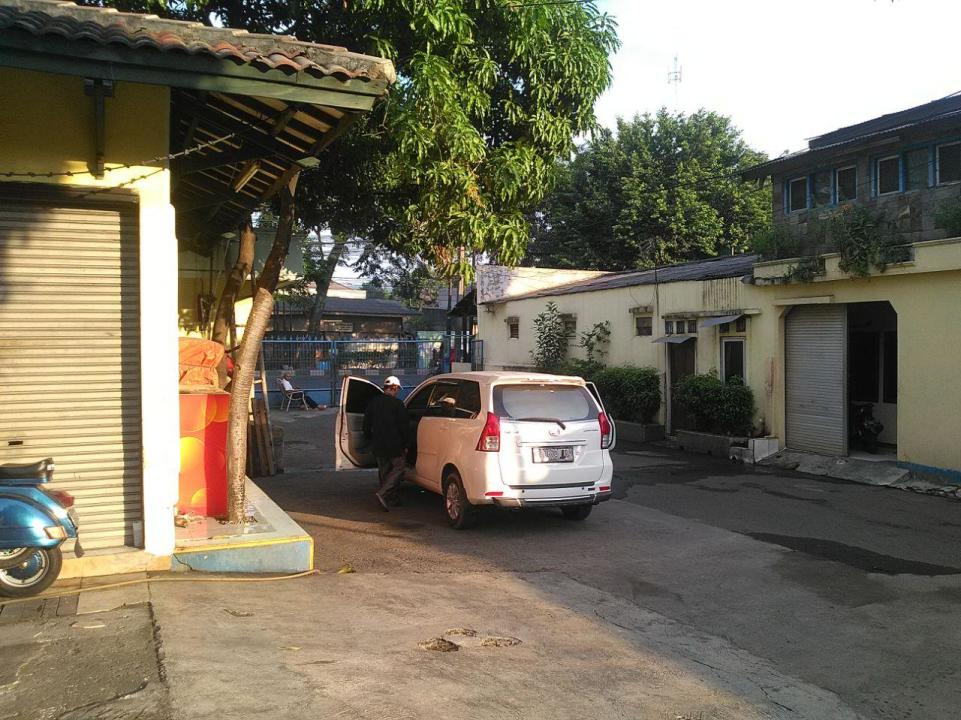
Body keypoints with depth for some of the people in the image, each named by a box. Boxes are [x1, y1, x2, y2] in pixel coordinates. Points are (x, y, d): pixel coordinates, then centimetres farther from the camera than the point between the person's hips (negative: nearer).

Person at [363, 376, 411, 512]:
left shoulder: (372, 403, 6)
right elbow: (404, 425, -11)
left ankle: (391, 498, 18)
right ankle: (382, 493, -14)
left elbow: (366, 424, 14)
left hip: (378, 444, 6)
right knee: (399, 467, 1)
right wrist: (406, 444, -2)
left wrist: (370, 439, 26)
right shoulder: (398, 404, -12)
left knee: (384, 471, 15)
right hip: (394, 444, -6)